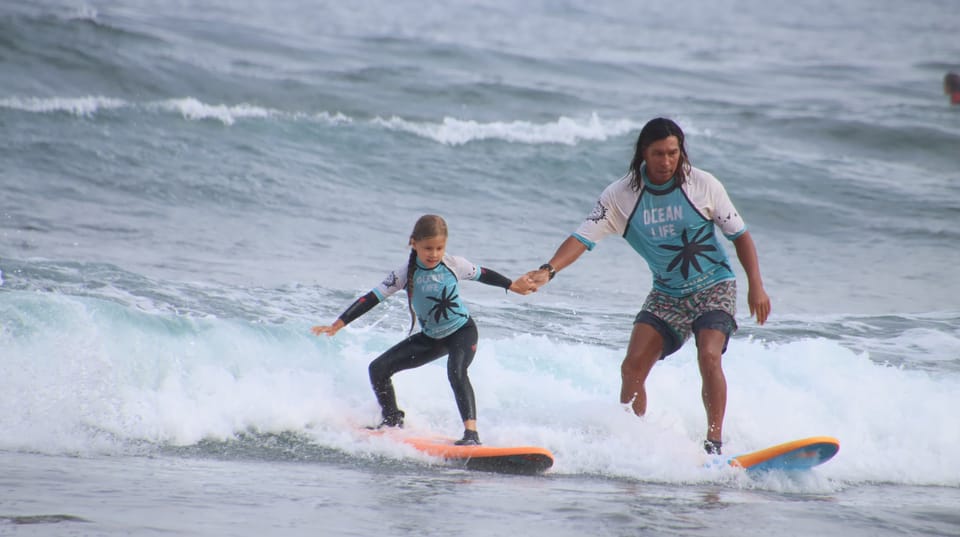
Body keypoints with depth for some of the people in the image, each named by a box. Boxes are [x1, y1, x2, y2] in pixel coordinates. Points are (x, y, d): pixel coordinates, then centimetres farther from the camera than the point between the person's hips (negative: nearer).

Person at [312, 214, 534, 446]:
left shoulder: (455, 265, -18)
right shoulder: (405, 274, -18)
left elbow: (483, 274, 2)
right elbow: (372, 299, -20)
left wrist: (513, 286, 12)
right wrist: (337, 325, -26)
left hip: (463, 331, -3)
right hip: (431, 338, 3)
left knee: (456, 372, -34)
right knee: (379, 369, -4)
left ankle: (471, 432, -38)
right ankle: (393, 420, 16)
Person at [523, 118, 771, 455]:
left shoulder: (703, 185, -12)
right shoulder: (621, 196, -10)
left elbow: (740, 235, -2)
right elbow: (583, 237, -16)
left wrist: (756, 286, -11)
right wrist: (548, 270, -33)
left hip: (714, 287, -3)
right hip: (667, 294, 3)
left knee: (708, 356, -26)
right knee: (633, 367, -8)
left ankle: (714, 441, -20)